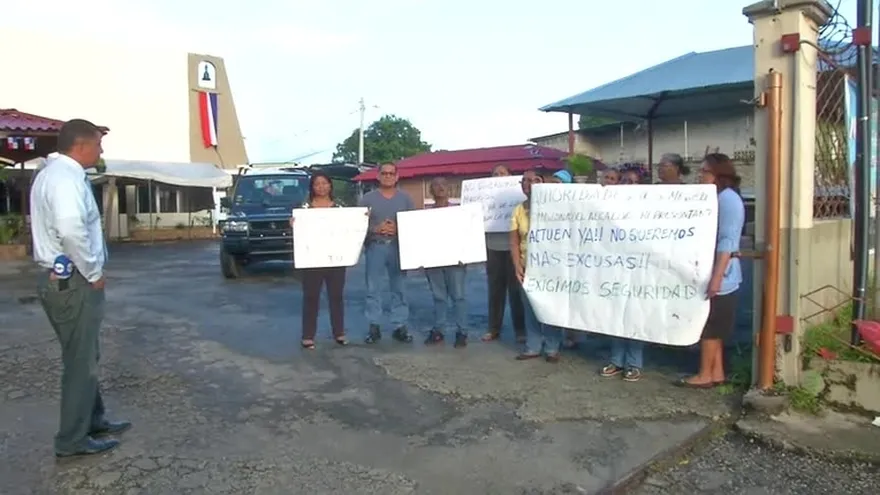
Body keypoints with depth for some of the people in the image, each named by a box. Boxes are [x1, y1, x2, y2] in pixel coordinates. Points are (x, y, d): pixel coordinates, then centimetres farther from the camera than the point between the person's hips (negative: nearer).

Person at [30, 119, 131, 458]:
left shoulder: (53, 173, 16)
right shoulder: (66, 177, -18)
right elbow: (71, 230, -34)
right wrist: (94, 273, -20)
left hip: (59, 277, 11)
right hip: (72, 282, -11)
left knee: (84, 358, 20)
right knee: (80, 362, 0)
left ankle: (93, 421, 32)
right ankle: (73, 440, 11)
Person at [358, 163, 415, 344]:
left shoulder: (405, 198, 9)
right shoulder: (368, 198, 4)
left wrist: (398, 229, -12)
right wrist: (375, 229, -15)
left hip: (398, 246, 1)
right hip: (375, 247, -1)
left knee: (399, 288, 4)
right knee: (372, 288, 1)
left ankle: (400, 326, 11)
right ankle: (374, 326, 9)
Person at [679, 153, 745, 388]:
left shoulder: (728, 198, -14)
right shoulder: (715, 198, 17)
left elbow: (727, 241, -21)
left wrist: (717, 276, -26)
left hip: (719, 275, -10)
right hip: (709, 272, 10)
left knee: (709, 327, -1)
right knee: (712, 327, 13)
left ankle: (705, 375, 8)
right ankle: (717, 373, 20)